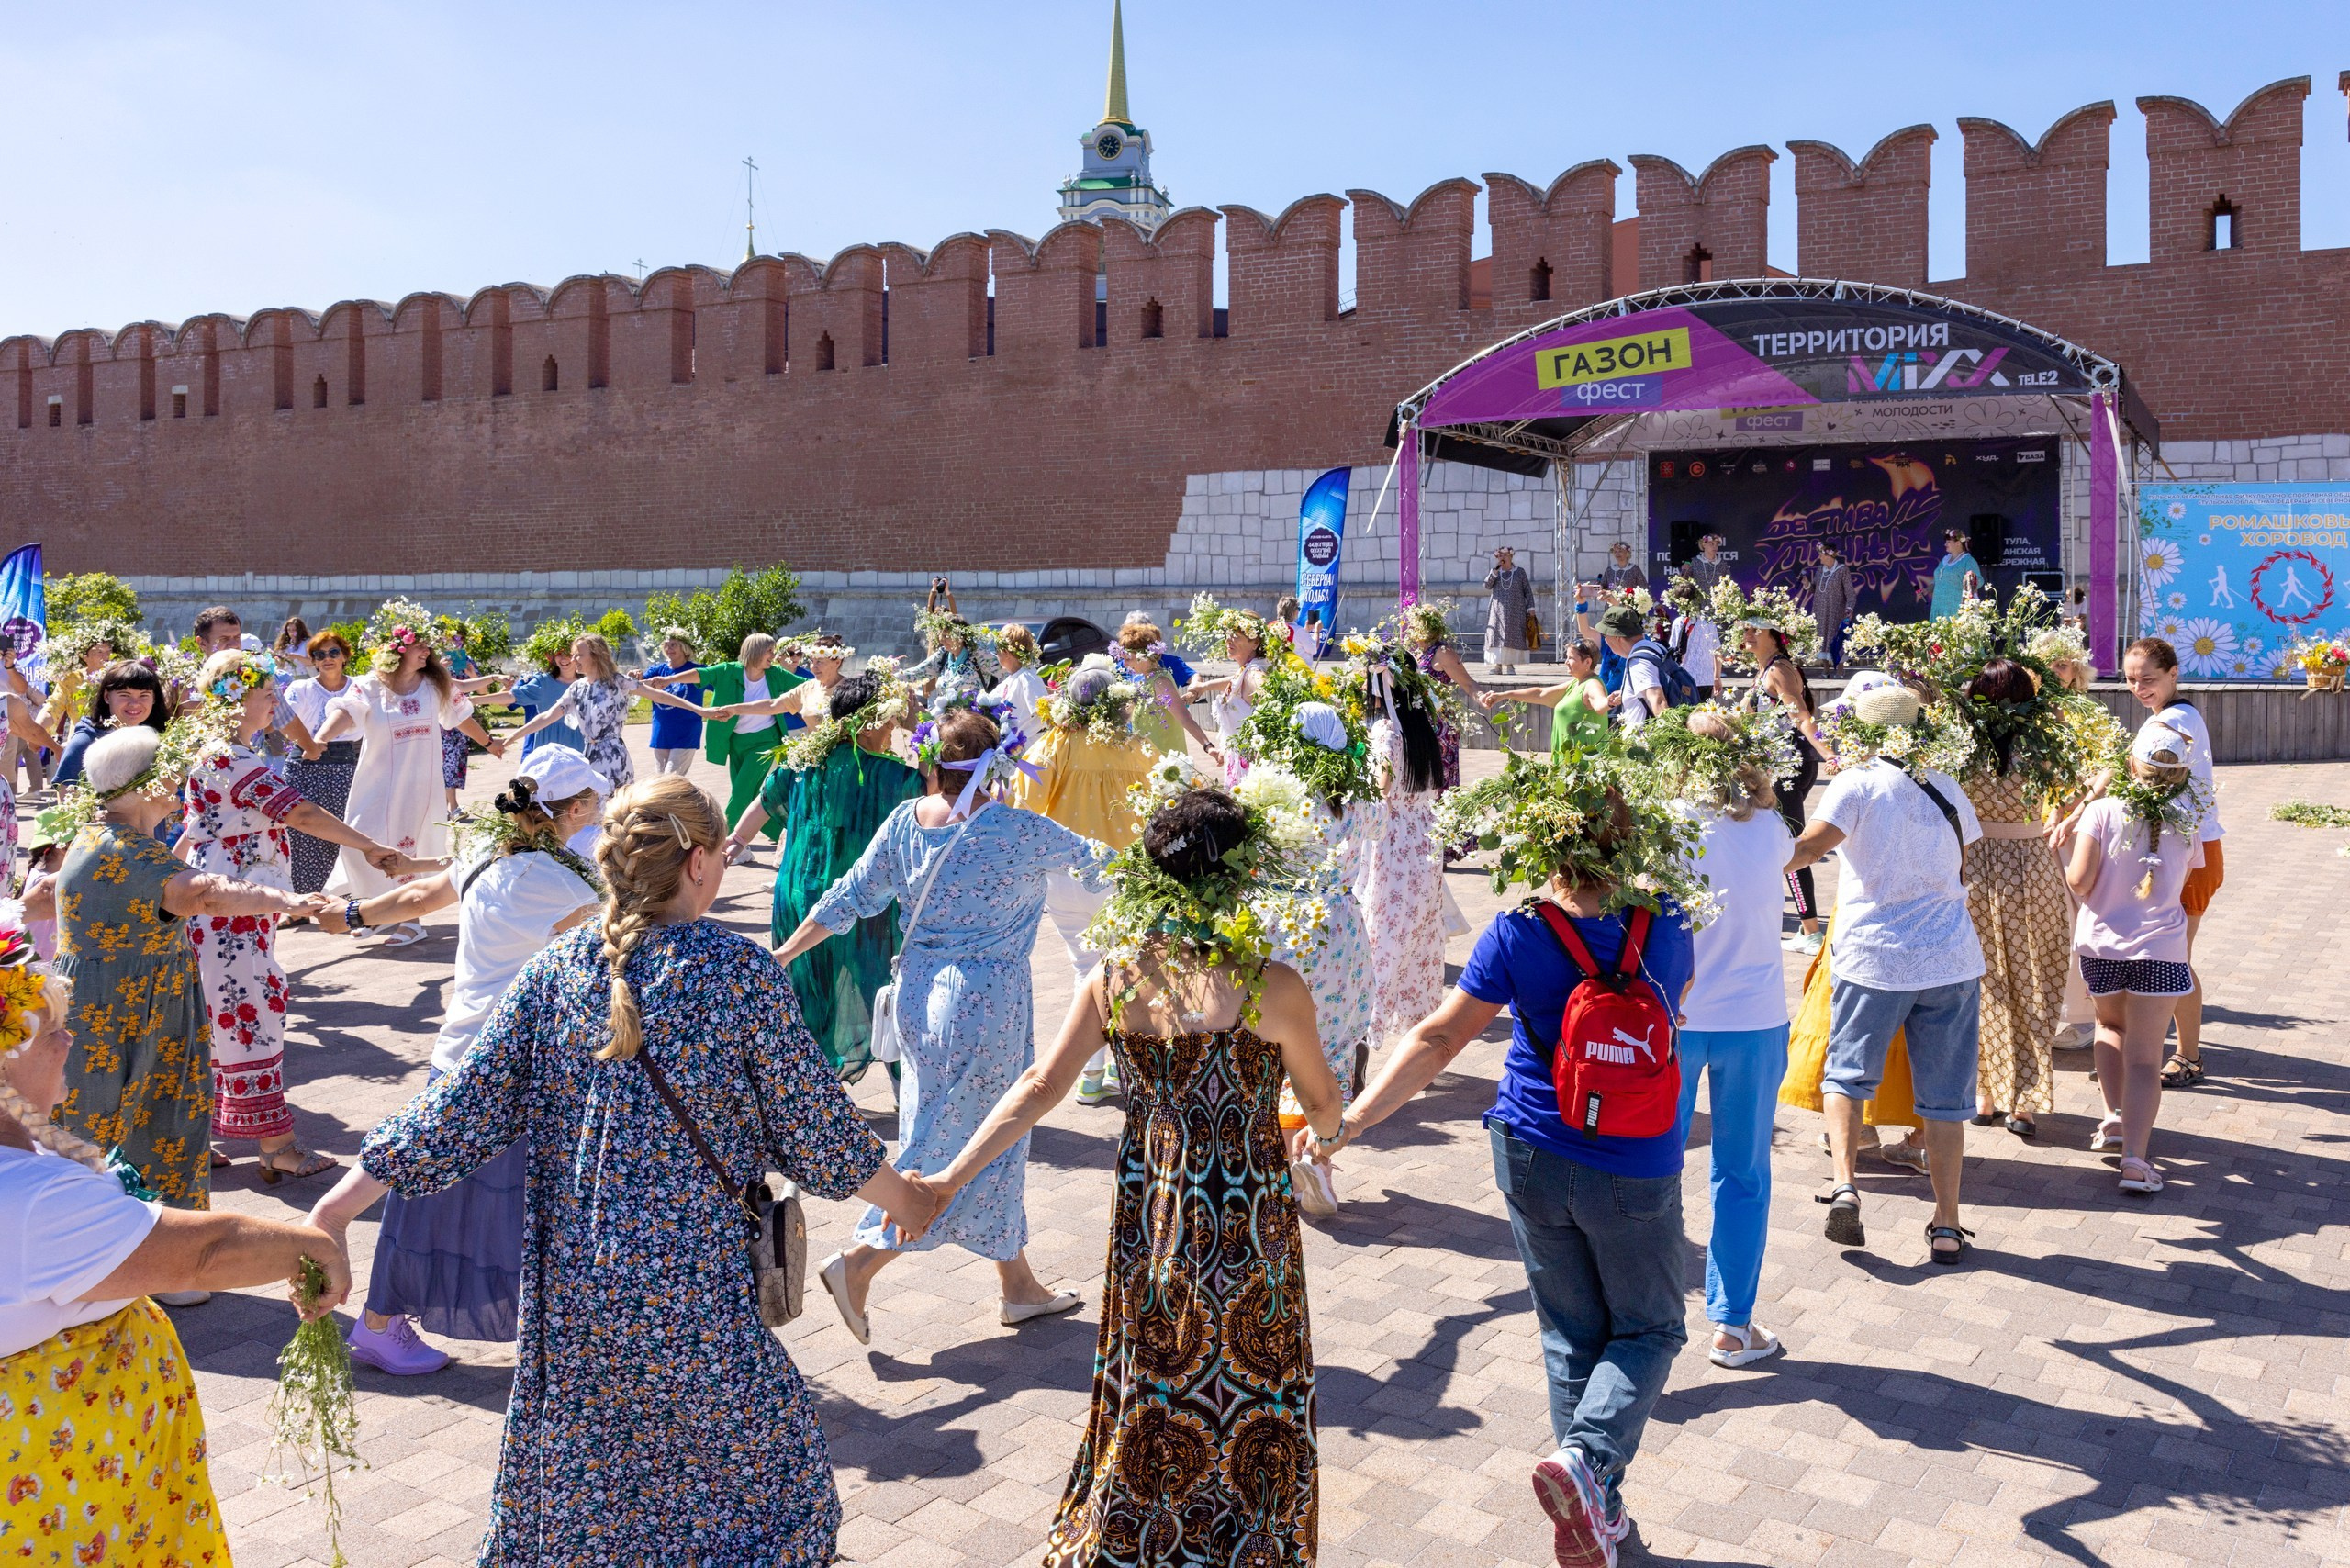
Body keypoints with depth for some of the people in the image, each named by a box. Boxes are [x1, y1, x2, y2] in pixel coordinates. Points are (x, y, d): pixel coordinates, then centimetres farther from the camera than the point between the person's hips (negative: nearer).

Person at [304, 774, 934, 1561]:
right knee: (765, 1452, 15)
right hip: (690, 1289, -4)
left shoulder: (556, 970, -2)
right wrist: (902, 1199, 10)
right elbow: (812, 1124, -6)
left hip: (569, 1282, 5)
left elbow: (463, 1105, -3)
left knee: (565, 1466, 23)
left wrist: (337, 1207, 4)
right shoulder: (741, 974, -13)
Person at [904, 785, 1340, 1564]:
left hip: (1147, 1215, 4)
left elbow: (1041, 1085, -12)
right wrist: (1330, 1127, 19)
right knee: (1253, 1391, 18)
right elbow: (1322, 1102, -5)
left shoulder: (1111, 983, -10)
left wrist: (951, 1176, -7)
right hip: (1247, 1224, -3)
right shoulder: (1273, 988, -19)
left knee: (1150, 1387, 23)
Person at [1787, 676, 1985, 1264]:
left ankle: (1844, 1183, -6)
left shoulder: (1858, 782, -7)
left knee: (1847, 1073, 13)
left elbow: (1808, 846, -20)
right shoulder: (1947, 787, 8)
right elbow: (1965, 873, 15)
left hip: (1872, 958, -3)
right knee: (1944, 1095, 9)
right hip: (1950, 959, 4)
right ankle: (1946, 1226, 12)